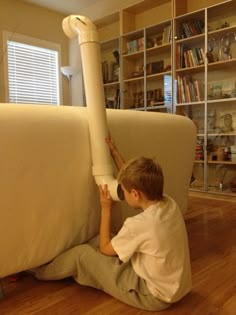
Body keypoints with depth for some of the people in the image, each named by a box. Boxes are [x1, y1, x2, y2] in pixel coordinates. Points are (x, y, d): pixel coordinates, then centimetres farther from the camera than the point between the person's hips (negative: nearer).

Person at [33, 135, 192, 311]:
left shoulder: (138, 224, -31)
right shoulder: (170, 204, -10)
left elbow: (105, 249, -10)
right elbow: (136, 181, 9)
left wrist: (106, 209, -7)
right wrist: (115, 153, 9)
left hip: (154, 295, -7)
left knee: (81, 254, -1)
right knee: (103, 240, 14)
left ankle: (37, 272, 27)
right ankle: (52, 267, 34)